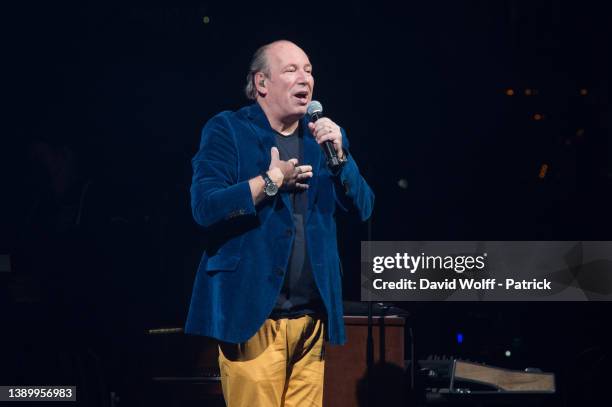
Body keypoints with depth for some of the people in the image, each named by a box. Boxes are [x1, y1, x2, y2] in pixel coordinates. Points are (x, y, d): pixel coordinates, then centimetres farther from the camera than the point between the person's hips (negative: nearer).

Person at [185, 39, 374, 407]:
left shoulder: (325, 135, 14)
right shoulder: (227, 130, -2)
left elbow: (363, 208, 7)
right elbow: (205, 207, -13)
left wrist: (339, 156, -7)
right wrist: (271, 180, -14)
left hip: (313, 317, 5)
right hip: (252, 313, -5)